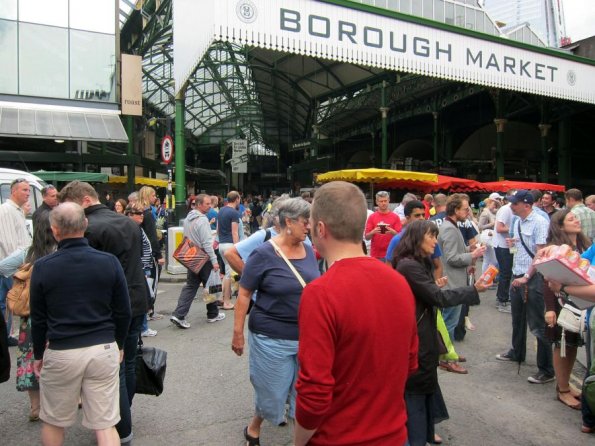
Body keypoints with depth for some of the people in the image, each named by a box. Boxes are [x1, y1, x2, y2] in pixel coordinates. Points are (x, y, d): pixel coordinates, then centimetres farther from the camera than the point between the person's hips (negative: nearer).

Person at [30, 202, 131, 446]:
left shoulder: (42, 267, -7)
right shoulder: (109, 261, -6)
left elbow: (38, 318, 2)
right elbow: (123, 312, 0)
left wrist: (38, 354, 16)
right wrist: (119, 345, 15)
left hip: (61, 353, 0)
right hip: (103, 349, 0)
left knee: (53, 422, 22)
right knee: (105, 424, 9)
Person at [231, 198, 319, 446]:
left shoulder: (308, 251, 2)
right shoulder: (264, 254, -15)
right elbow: (244, 294, -10)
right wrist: (238, 332, -10)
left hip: (308, 335, 5)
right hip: (272, 338, -5)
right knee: (273, 391, 11)